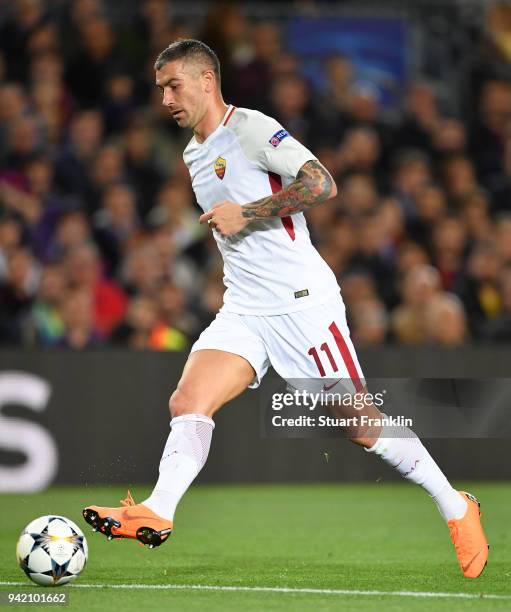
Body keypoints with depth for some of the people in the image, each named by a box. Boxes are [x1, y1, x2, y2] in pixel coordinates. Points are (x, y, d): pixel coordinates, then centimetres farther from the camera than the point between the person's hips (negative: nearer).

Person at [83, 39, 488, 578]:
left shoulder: (251, 128, -9)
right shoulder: (192, 154, 17)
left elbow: (321, 183, -20)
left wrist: (245, 214, -18)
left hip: (301, 300, -8)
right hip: (243, 311, 8)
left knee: (358, 423, -4)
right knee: (187, 402, -15)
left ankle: (455, 508, 11)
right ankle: (157, 514, -26)